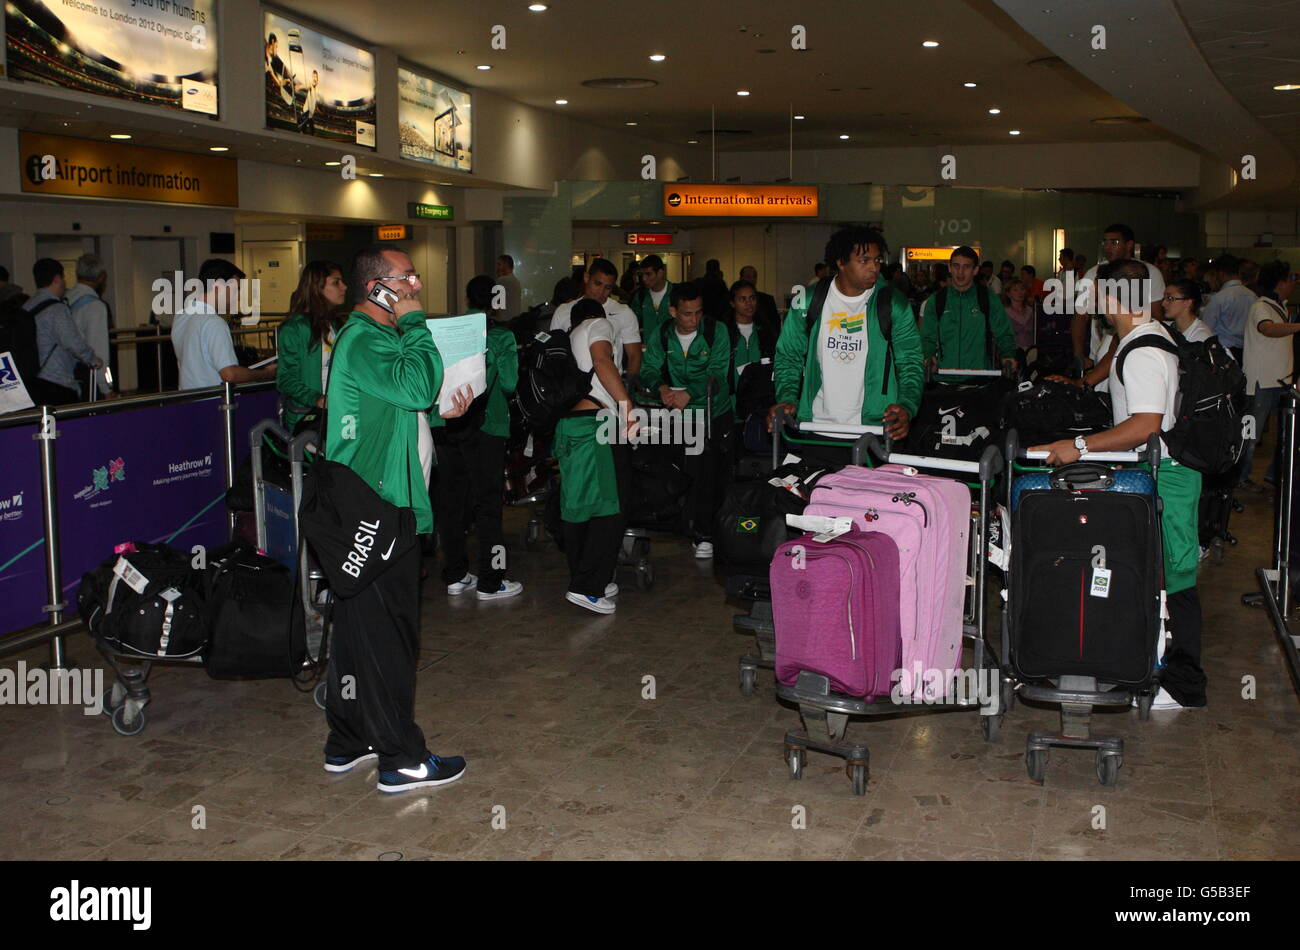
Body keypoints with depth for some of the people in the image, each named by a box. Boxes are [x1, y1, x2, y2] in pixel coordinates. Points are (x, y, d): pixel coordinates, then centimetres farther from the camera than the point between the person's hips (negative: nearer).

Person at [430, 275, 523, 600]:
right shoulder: (500, 337, -6)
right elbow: (510, 384, -9)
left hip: (443, 424, 4)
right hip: (483, 426, -4)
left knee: (449, 499, 11)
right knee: (487, 503, 2)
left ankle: (454, 575, 19)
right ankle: (490, 582, 4)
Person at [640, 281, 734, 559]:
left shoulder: (717, 331, -5)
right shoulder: (661, 335, 4)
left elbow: (717, 374, -13)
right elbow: (649, 369, 1)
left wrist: (688, 394, -26)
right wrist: (661, 388, -22)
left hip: (714, 412, -1)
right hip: (678, 412, 1)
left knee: (711, 476, -2)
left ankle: (703, 534, 12)